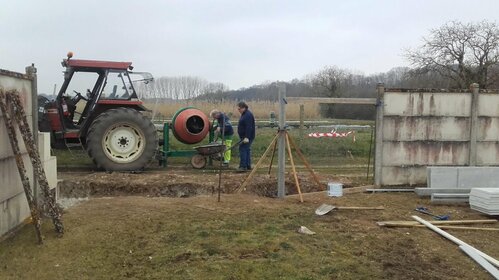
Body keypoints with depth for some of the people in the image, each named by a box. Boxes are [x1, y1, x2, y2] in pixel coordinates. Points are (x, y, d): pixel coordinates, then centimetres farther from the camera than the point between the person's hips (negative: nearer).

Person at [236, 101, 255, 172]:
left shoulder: (248, 115, -18)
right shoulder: (244, 114, 16)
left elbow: (249, 127, -25)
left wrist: (247, 137, -29)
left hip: (247, 137, -11)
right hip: (244, 136, 11)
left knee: (242, 149, -13)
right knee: (247, 150, 12)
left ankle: (243, 166, -14)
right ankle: (248, 166, 17)